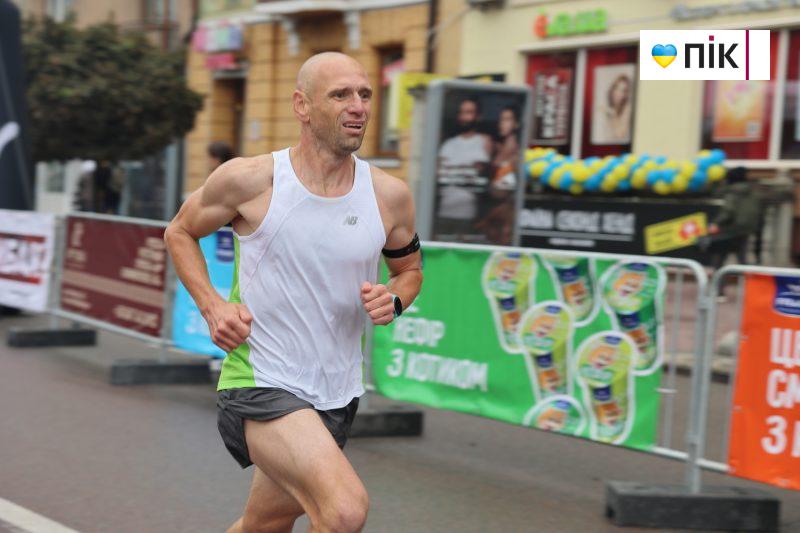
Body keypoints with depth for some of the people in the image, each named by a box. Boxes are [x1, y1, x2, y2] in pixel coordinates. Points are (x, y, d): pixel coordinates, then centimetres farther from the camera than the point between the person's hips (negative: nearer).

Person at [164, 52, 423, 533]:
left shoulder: (390, 195, -1)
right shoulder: (250, 179, -11)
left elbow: (410, 268, 17)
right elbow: (180, 232, 6)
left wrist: (393, 300, -7)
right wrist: (212, 307, -9)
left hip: (337, 396, 5)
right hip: (260, 381, -5)